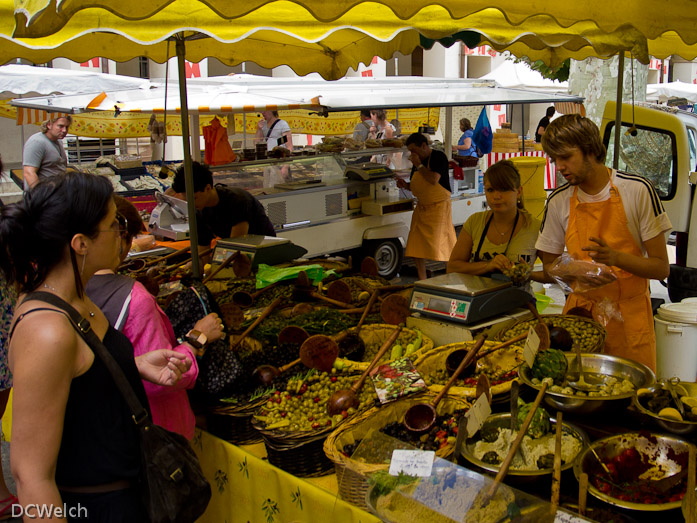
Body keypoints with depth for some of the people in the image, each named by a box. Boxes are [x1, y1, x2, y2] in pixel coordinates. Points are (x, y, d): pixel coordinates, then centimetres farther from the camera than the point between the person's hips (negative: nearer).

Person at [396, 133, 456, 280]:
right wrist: (405, 185, 1)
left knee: (439, 245, -8)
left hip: (438, 206, -8)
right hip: (421, 207, 8)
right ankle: (422, 281, 16)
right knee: (417, 248, 6)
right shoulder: (417, 162, 11)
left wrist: (419, 165, -17)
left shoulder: (438, 157, -11)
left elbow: (434, 180, -26)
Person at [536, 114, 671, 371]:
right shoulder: (558, 202, 0)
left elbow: (661, 268, -6)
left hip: (630, 318, -2)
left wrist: (617, 257, -23)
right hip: (580, 313, 2)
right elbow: (549, 265, 10)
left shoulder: (638, 190, -8)